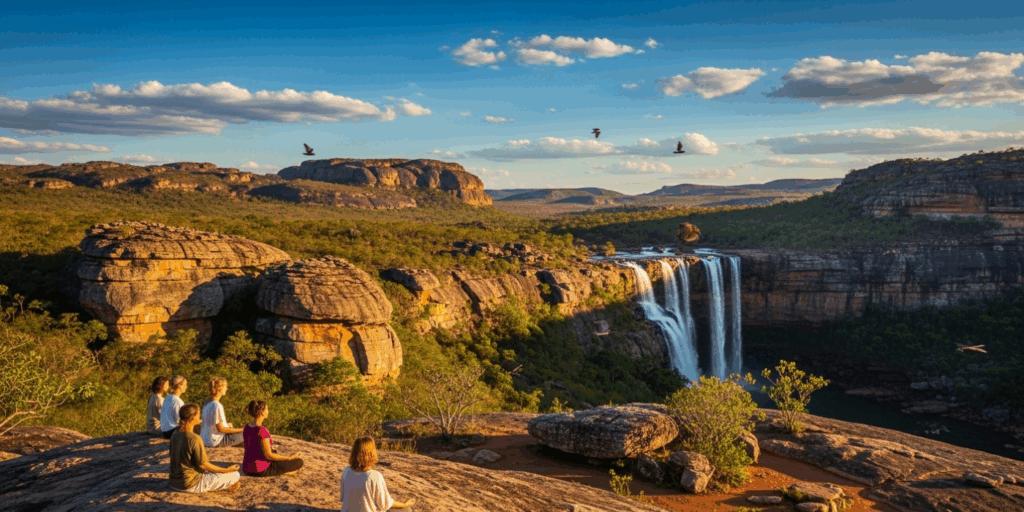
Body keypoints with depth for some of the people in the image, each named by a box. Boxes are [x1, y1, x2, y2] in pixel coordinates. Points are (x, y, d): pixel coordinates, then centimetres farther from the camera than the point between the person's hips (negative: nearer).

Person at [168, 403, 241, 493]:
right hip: (191, 485, -9)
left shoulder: (175, 436, 3)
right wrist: (226, 470, -6)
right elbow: (203, 464, -17)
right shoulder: (195, 439, -21)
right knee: (234, 474, -5)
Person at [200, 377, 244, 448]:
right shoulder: (217, 406, -24)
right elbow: (220, 429, -21)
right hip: (215, 442, -10)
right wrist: (240, 430, -13)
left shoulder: (207, 403, 4)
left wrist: (226, 424, 23)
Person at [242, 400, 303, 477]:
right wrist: (290, 458, -12)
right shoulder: (261, 431, -25)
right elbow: (268, 455, -21)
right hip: (261, 471, -8)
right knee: (299, 461, -1)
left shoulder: (246, 428, 0)